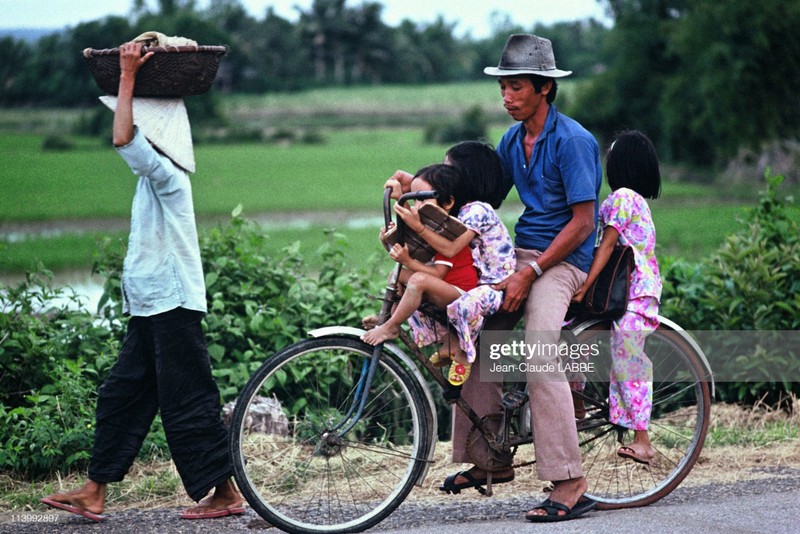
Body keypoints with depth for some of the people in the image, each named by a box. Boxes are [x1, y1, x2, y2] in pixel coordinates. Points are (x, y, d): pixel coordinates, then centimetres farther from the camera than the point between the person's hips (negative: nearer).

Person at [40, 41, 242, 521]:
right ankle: (94, 492, 14)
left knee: (188, 402, -4)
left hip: (173, 306, -10)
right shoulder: (155, 174, 11)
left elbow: (123, 139, -31)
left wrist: (128, 76, -23)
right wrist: (129, 76, 19)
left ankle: (225, 492, 3)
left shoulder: (166, 174, -16)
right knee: (121, 395, 10)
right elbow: (129, 139, 27)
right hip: (152, 306, 10)